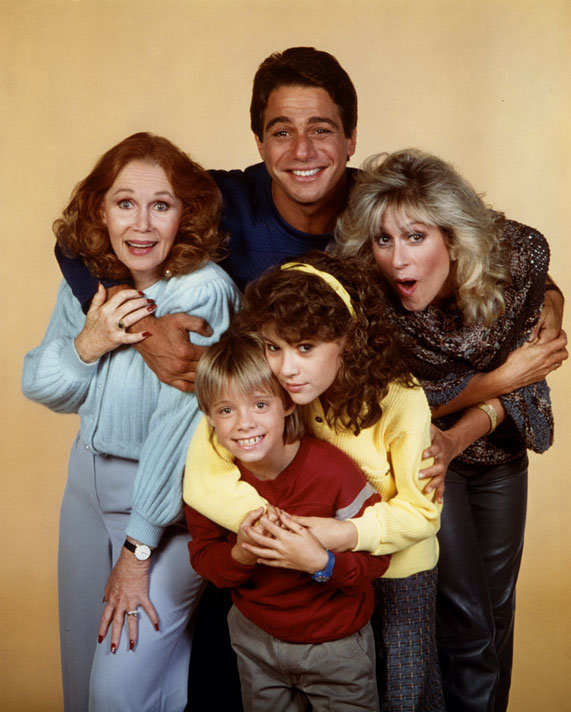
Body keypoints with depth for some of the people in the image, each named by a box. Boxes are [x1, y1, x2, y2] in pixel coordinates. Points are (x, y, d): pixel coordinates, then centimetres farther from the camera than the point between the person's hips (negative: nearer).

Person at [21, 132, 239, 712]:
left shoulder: (203, 292, -23)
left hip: (169, 501, -6)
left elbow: (181, 421, -23)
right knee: (83, 662, 20)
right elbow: (41, 390, 5)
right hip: (90, 483, 6)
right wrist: (86, 345, -17)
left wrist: (139, 549, -19)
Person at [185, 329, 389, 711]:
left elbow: (378, 556, -19)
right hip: (255, 636, 3)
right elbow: (203, 557, -8)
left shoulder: (332, 469, -26)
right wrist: (239, 554, -29)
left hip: (336, 644, -3)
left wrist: (322, 562, -36)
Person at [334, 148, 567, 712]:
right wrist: (498, 380, -23)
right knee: (465, 620, 0)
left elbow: (520, 374, -16)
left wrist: (456, 439, -31)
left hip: (497, 451, 3)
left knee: (498, 608, 17)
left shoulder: (520, 253, -23)